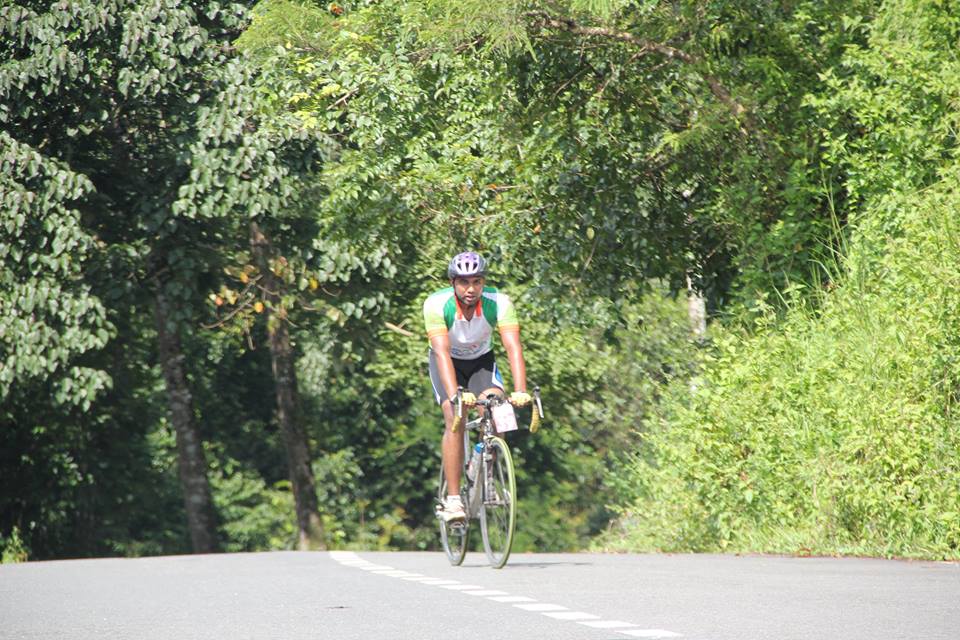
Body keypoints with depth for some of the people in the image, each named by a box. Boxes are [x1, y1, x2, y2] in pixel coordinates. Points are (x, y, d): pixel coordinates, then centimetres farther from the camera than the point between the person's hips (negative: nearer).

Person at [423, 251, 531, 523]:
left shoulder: (499, 303, -28)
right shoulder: (436, 304, -31)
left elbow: (513, 347, -36)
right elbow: (442, 352, -40)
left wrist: (520, 391, -50)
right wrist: (455, 394, -54)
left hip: (481, 360, 1)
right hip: (448, 363, -1)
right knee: (455, 419, -22)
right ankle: (453, 499, -19)